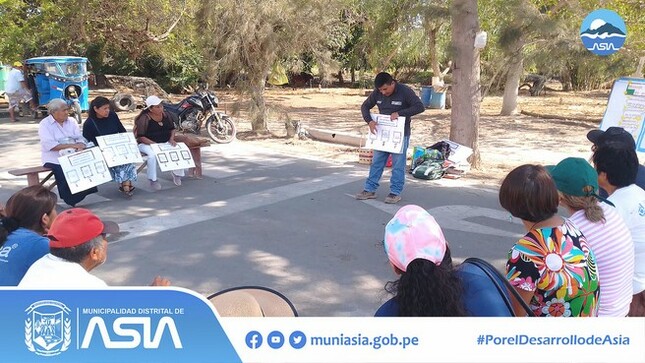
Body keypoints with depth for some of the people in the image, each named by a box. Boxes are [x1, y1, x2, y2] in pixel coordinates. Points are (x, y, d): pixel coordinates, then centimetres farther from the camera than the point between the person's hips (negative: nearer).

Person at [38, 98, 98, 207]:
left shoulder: (71, 121, 15)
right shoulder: (45, 124, -1)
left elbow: (80, 138, 8)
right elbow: (50, 145, -15)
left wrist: (80, 146, -16)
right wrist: (71, 145, -20)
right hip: (54, 159, -4)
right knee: (63, 171, -31)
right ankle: (70, 201, -16)